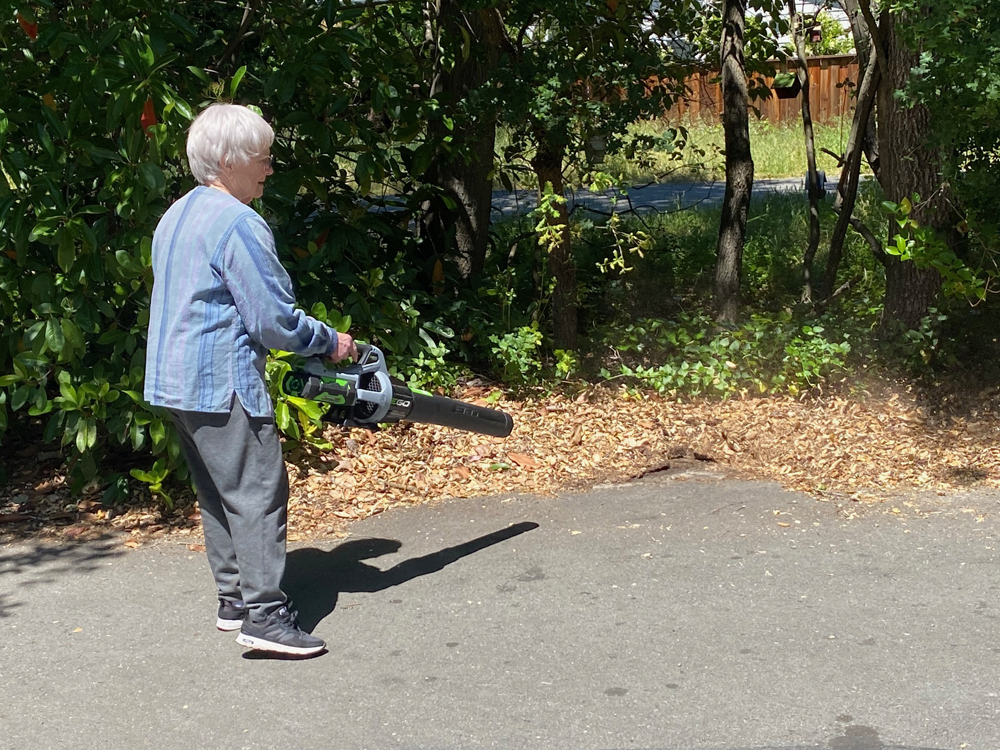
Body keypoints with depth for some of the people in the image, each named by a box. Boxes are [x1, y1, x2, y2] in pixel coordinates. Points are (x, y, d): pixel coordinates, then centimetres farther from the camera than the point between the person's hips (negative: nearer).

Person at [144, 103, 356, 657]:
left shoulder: (175, 216, 14)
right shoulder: (238, 223, -16)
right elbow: (273, 319, -17)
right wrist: (330, 342, -2)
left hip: (175, 380, 10)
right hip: (223, 382, -10)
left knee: (218, 494, 15)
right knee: (258, 491, -6)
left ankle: (234, 599, 22)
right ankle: (265, 614, -7)